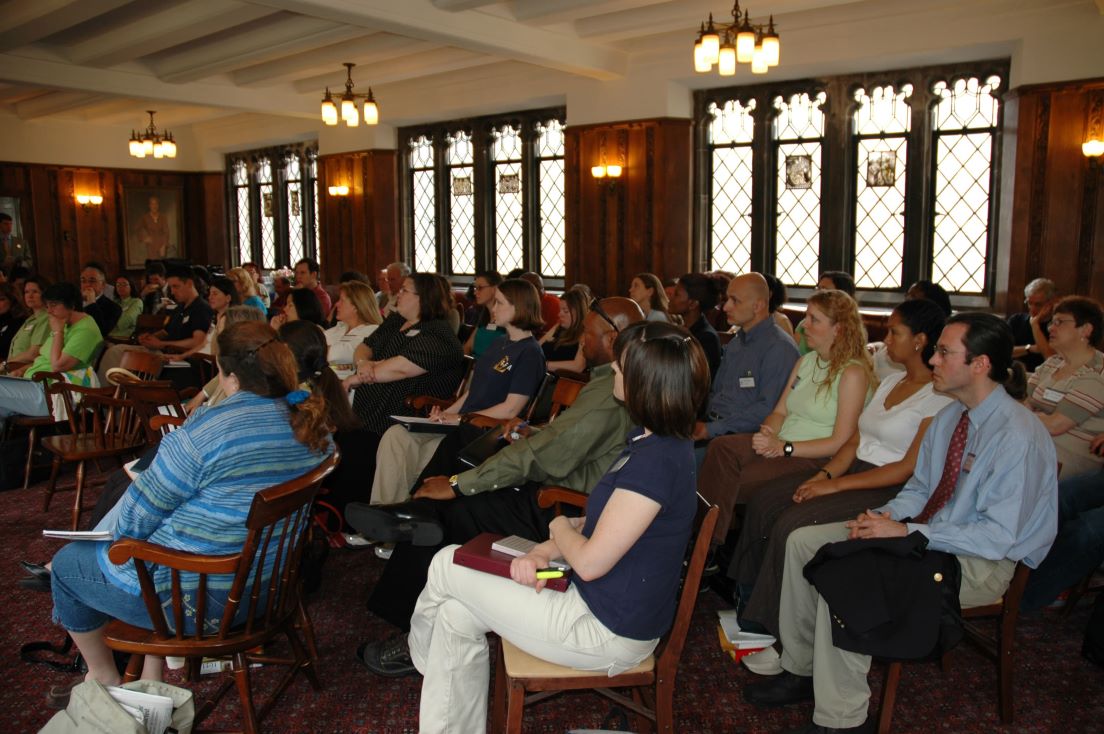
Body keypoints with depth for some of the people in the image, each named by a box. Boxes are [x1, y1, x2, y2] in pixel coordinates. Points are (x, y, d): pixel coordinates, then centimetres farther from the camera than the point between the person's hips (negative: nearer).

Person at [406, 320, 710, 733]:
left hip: (608, 633, -9)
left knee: (447, 565, 2)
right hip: (599, 604, 9)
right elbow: (597, 521, 11)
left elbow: (589, 562, -24)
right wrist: (543, 552, -4)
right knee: (457, 615, 6)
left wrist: (560, 527, -3)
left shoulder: (657, 460, -28)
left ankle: (420, 651, 34)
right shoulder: (651, 441, 5)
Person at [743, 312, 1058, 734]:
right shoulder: (950, 416, 5)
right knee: (803, 541, 0)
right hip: (926, 533, 9)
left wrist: (906, 532, -25)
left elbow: (997, 536, -25)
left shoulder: (1017, 435, -22)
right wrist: (887, 516, -7)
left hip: (980, 562, -9)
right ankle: (801, 671, 11)